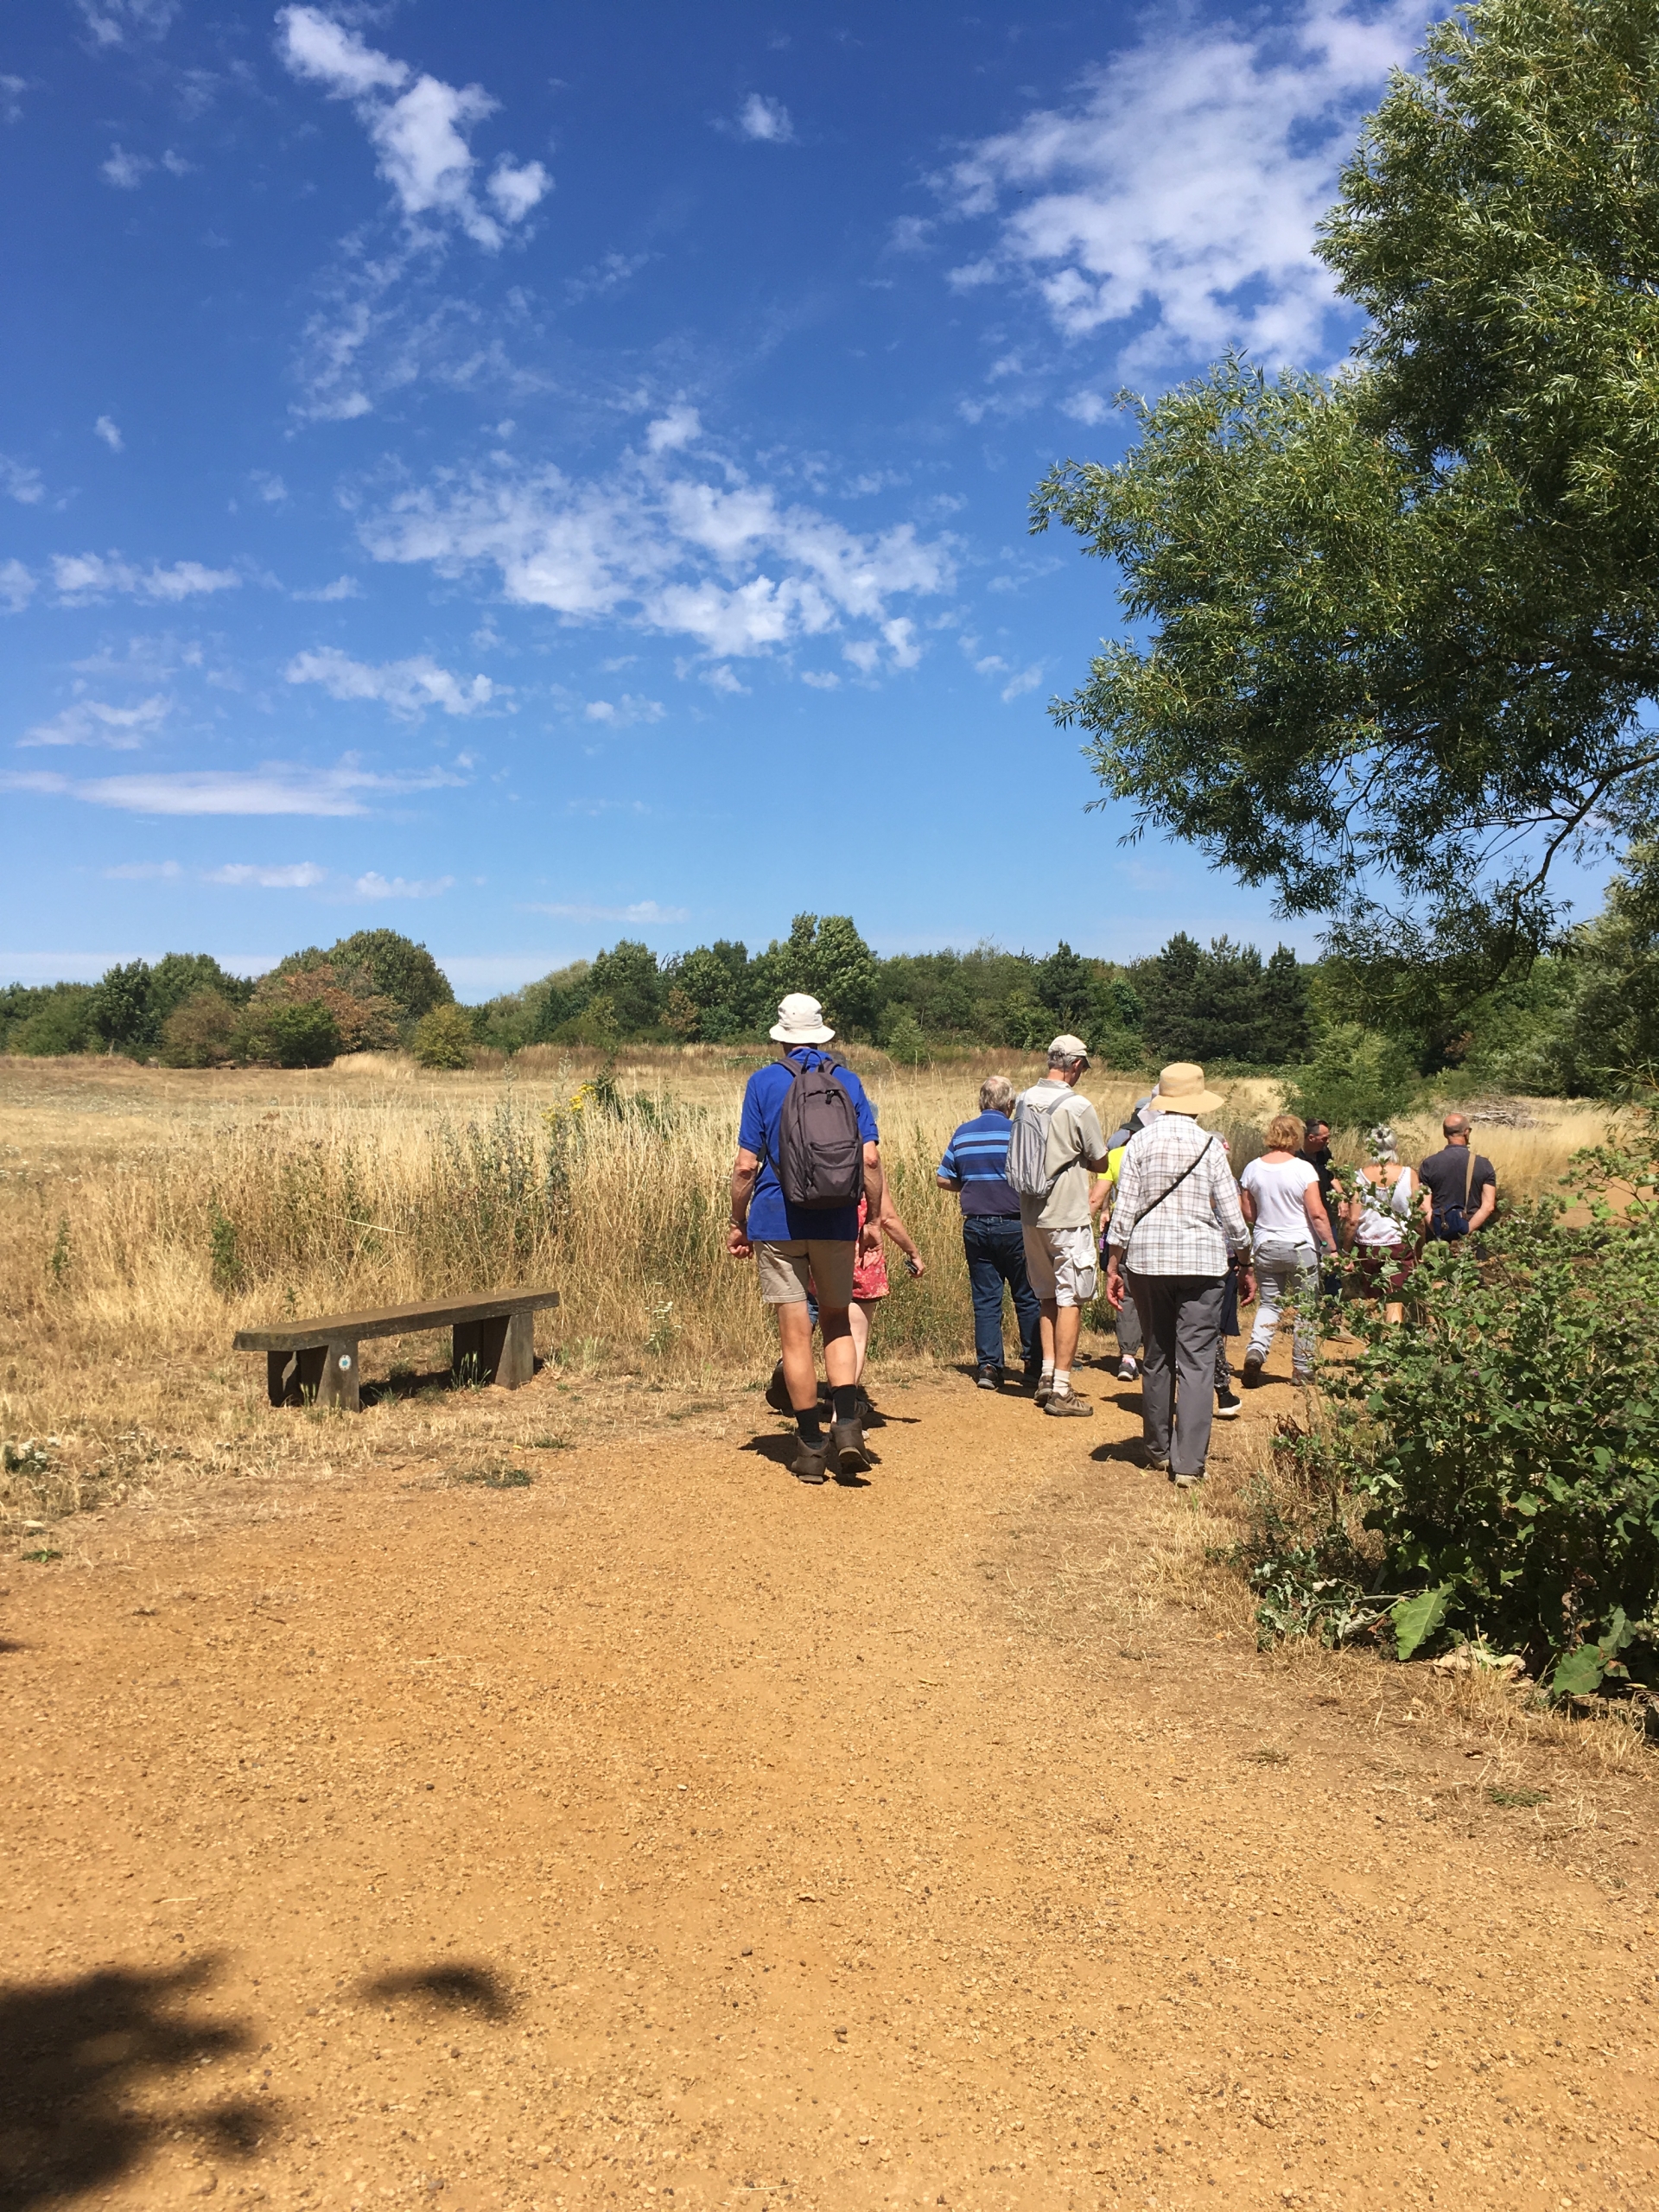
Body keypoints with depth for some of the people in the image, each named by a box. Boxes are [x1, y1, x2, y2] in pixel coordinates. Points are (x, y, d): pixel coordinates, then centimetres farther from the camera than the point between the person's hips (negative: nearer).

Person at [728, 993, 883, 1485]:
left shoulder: (764, 1082, -3)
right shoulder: (846, 1080, 4)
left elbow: (745, 1165, -6)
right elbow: (870, 1157, -2)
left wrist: (737, 1224, 4)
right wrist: (873, 1219, 7)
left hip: (777, 1221, -2)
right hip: (837, 1220, 2)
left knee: (795, 1333, 3)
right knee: (837, 1320, 16)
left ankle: (811, 1447, 7)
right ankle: (847, 1423, -2)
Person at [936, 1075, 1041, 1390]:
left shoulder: (962, 1134, 4)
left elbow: (944, 1180, 7)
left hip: (975, 1225, 3)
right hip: (1013, 1225, -3)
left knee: (985, 1299, 8)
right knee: (1027, 1297, 8)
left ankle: (987, 1366, 5)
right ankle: (1035, 1366, 12)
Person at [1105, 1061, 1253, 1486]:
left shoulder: (1141, 1142, 0)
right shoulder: (1209, 1146, -2)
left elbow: (1124, 1210, -2)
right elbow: (1231, 1215, 1)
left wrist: (1114, 1266, 3)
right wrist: (1245, 1266, 13)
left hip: (1147, 1260, 2)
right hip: (1202, 1261, -2)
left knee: (1156, 1357, 15)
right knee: (1196, 1361, -1)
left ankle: (1158, 1450, 25)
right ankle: (1188, 1462, -6)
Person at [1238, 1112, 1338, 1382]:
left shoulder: (1253, 1169, -1)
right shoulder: (1304, 1168, -11)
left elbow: (1248, 1214, 5)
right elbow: (1317, 1213, -14)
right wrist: (1332, 1248, -7)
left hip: (1266, 1247, 3)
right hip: (1301, 1248, -3)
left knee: (1268, 1304, 13)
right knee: (1305, 1309, 9)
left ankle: (1256, 1349, -11)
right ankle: (1302, 1368, 15)